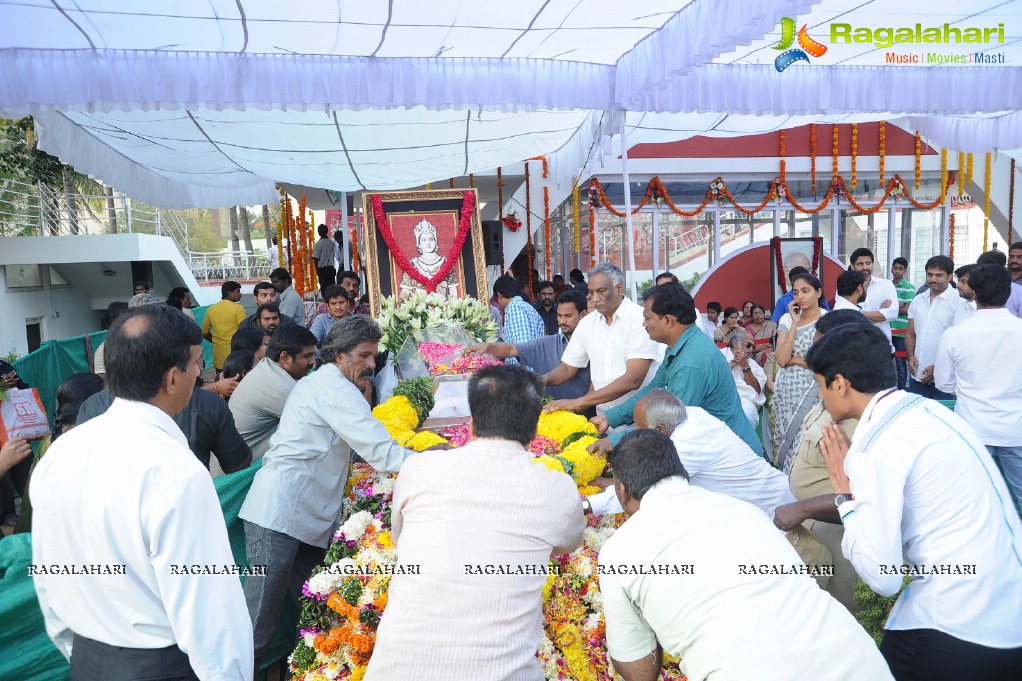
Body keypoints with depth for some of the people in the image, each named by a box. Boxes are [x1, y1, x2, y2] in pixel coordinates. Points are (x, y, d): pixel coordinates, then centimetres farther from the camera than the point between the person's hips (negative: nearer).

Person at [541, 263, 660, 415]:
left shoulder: (641, 319, -10)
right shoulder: (587, 323, 7)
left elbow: (633, 380, -19)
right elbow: (567, 368, 15)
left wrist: (578, 402, -23)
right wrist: (545, 379, -8)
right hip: (604, 416, 5)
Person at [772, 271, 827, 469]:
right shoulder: (787, 319, 5)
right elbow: (781, 359, -8)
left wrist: (793, 359, -5)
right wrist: (795, 323, -8)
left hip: (812, 391, -3)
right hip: (787, 391, 4)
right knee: (787, 438, 7)